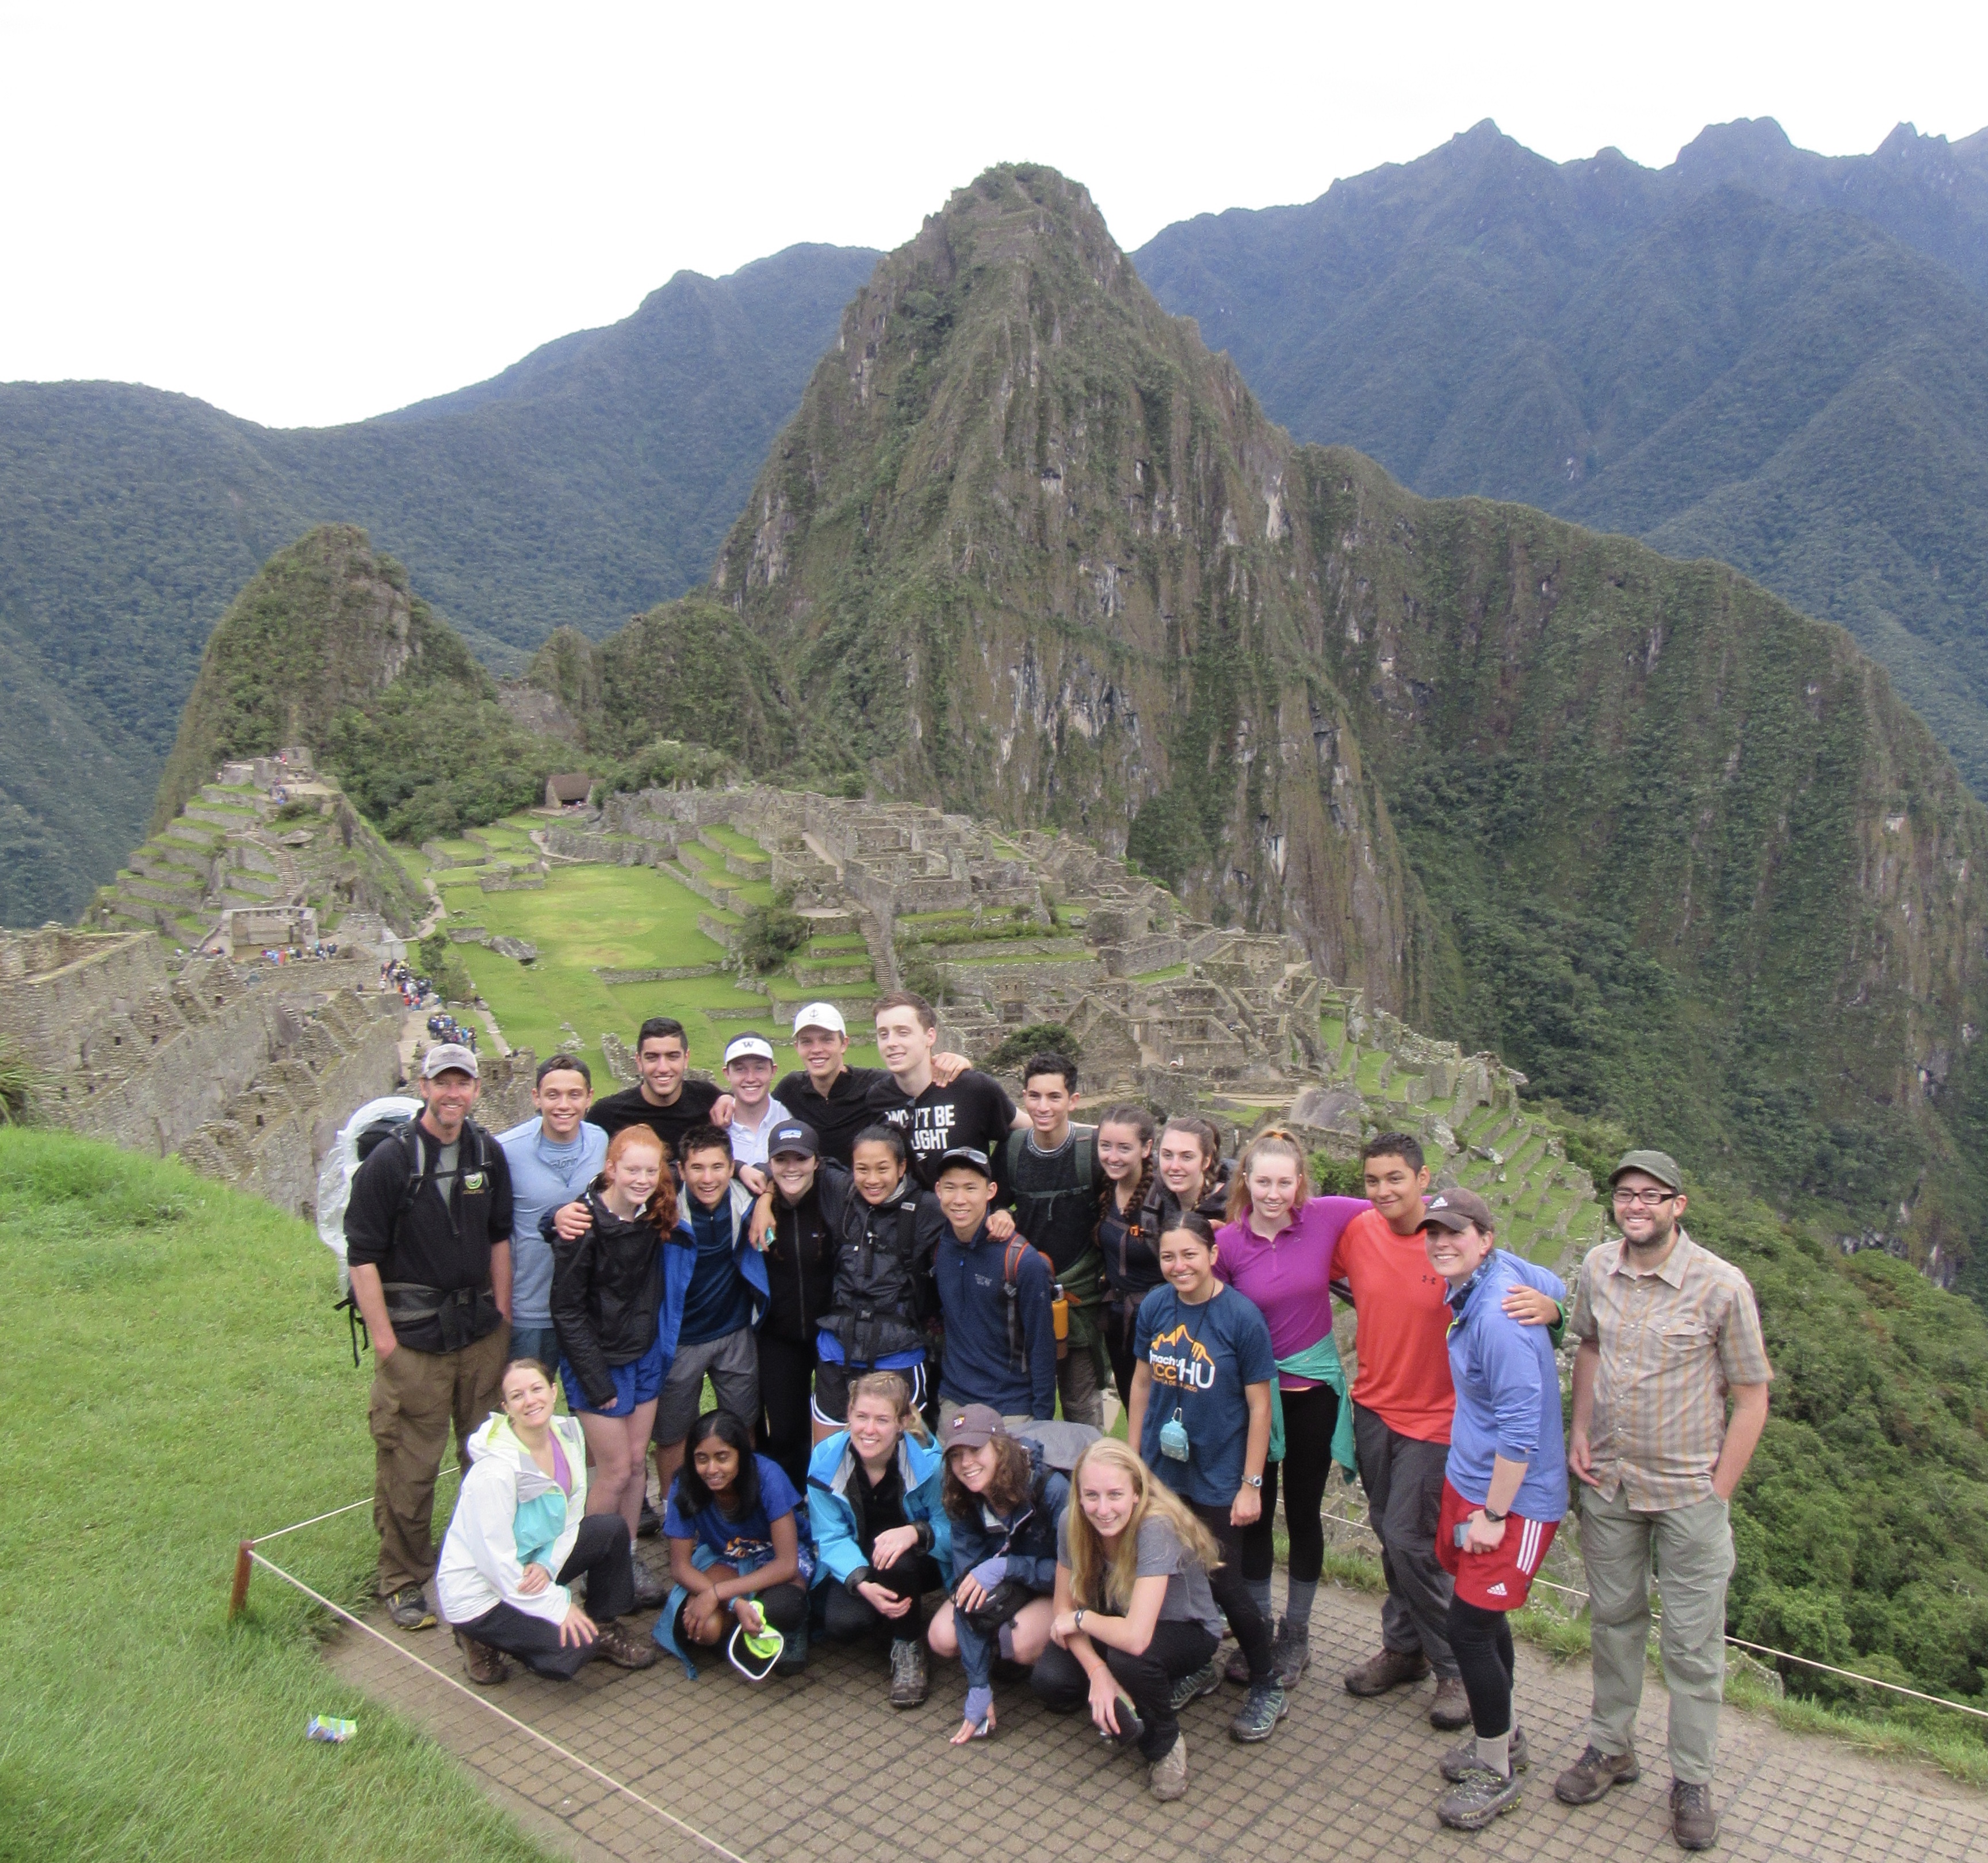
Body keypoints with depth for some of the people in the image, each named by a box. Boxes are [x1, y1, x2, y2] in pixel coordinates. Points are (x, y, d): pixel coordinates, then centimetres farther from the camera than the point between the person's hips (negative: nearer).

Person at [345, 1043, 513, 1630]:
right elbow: (362, 1256, -9)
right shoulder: (390, 1160, -10)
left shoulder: (488, 1154, 5)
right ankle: (403, 1582, 17)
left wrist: (501, 1314, 10)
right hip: (414, 1337, -5)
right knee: (409, 1467, 1)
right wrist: (383, 1338, -11)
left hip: (482, 1332, 5)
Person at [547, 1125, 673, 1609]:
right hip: (599, 1360, -5)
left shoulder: (653, 1215, -6)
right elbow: (567, 1310, -16)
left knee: (637, 1461, 13)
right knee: (616, 1471, 2)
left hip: (644, 1354, 6)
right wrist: (597, 1382, -15)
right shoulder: (584, 1227, -22)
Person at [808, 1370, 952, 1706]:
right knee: (842, 1623, -26)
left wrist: (915, 1532, -42)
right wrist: (863, 1584, -33)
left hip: (918, 1562, -2)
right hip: (856, 1564, 2)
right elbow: (831, 1538, -15)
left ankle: (909, 1646, -8)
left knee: (897, 1560, -36)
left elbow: (951, 1528, -19)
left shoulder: (927, 1461, -23)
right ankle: (903, 1612, 9)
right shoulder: (826, 1460, -17)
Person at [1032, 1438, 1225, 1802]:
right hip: (1115, 1622, 5)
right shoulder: (1073, 1523, -18)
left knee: (1129, 1658, -37)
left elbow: (1136, 1637, -41)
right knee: (1048, 1680, -19)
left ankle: (1165, 1744, -5)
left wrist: (1080, 1618, -24)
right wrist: (1098, 1672, -26)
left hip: (1187, 1632, -5)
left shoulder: (1156, 1529, -35)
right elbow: (1065, 1610, -10)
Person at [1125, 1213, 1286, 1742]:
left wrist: (1251, 1485, -11)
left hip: (1218, 1479, -4)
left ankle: (1268, 1688, 25)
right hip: (1161, 1470, 4)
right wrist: (1132, 1458, 7)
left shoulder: (1242, 1316, -17)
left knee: (1223, 1584, 2)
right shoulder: (1155, 1306, -4)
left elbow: (1259, 1406, -12)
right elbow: (1142, 1382, 7)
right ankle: (1198, 1669, 37)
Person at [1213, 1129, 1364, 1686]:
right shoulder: (1227, 1242, -11)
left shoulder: (1325, 1217, -12)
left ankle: (1296, 1634, 32)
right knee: (1255, 1513, 12)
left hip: (1313, 1388, 0)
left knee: (1304, 1513, 13)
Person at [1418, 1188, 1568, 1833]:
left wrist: (1494, 1514, -20)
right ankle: (1501, 1735, 39)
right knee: (1484, 1616, 20)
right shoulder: (1472, 1287, 1)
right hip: (1469, 1480, 9)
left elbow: (1520, 1427, -26)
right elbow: (1557, 1289, 20)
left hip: (1514, 1497, -9)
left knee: (1468, 1627, -3)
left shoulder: (1497, 1317, -27)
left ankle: (1496, 1773, 16)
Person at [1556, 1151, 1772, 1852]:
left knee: (1693, 1644, 7)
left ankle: (1692, 1781, 24)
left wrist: (1719, 1493, -9)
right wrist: (1580, 1431, 3)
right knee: (1614, 1620, 18)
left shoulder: (1721, 1286, -17)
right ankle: (1611, 1747, 35)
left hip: (1687, 1492, -4)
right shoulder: (1598, 1267, -4)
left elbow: (1752, 1398, -9)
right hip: (1607, 1482, 4)